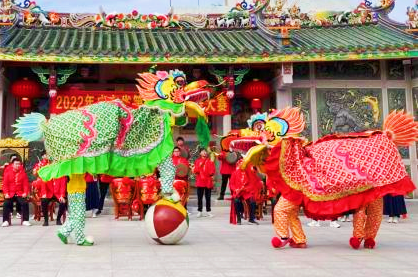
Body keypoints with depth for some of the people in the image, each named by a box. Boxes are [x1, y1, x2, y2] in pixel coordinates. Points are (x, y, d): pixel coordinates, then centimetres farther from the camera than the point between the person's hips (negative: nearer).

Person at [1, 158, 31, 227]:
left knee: (25, 203, -21)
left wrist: (25, 193, -12)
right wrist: (6, 193, -13)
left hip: (20, 193, 0)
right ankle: (6, 221, -16)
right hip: (10, 194, 0)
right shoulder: (8, 172, 1)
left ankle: (25, 220, -13)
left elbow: (26, 184, 0)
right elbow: (5, 184, -2)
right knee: (6, 204, -24)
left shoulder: (23, 173, 4)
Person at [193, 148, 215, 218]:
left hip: (208, 181, 0)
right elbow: (195, 171, -2)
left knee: (208, 197, 5)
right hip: (200, 181, 0)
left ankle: (208, 211, 11)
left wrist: (212, 174, -17)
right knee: (199, 197, 3)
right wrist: (199, 166, -18)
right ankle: (199, 211, 9)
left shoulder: (210, 161, 5)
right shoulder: (197, 161, 6)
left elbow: (212, 170, 2)